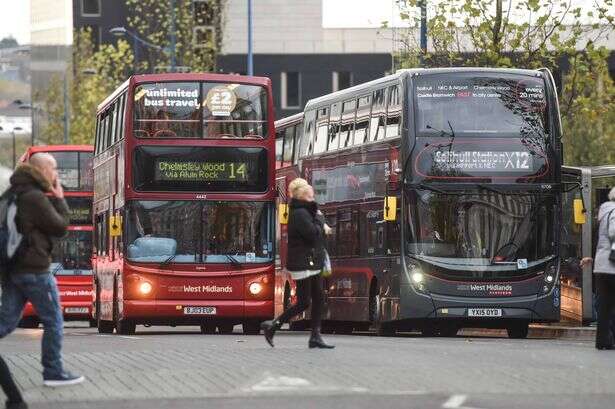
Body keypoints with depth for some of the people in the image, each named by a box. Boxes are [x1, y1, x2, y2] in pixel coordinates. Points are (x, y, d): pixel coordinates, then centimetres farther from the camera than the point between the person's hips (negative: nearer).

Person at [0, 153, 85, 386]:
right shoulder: (35, 198, -16)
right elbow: (60, 228, -12)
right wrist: (60, 200, 0)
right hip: (34, 269, -8)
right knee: (53, 322, 4)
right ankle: (53, 373, 9)